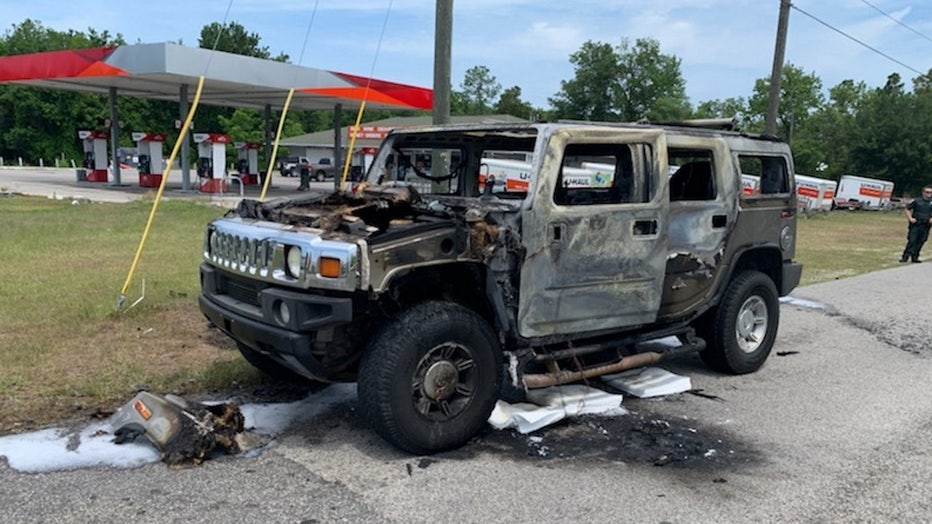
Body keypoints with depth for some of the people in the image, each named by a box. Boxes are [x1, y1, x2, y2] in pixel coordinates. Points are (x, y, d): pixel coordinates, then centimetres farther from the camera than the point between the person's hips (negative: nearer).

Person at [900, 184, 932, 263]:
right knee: (911, 241, -7)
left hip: (925, 226, 3)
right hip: (915, 224, -3)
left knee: (920, 242, 6)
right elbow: (907, 209, 5)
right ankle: (905, 257, -6)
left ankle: (915, 257, 15)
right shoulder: (917, 201, -1)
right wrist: (910, 218, -5)